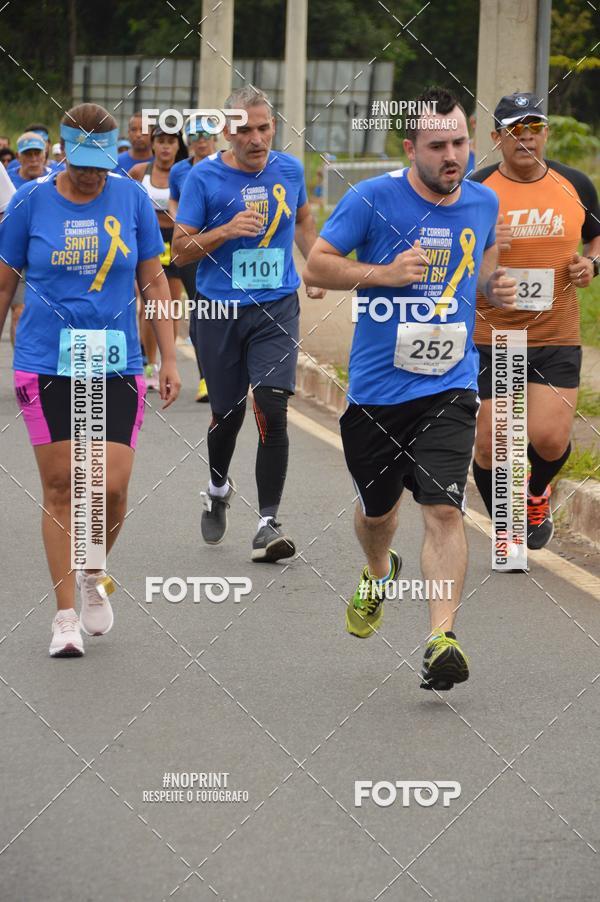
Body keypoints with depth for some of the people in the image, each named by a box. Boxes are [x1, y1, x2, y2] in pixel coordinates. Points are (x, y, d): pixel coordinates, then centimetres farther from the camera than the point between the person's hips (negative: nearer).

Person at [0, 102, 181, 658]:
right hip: (45, 363, -1)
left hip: (116, 364, 1)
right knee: (60, 486, -2)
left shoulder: (131, 199, 2)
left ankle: (93, 574, 24)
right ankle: (66, 617, 6)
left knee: (112, 487, -7)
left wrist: (169, 360, 5)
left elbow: (154, 282, 9)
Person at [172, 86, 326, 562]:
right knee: (227, 414, 11)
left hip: (277, 309, 1)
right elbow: (181, 250, -6)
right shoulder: (205, 177, -7)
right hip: (219, 310, -1)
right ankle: (219, 489, 43)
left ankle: (268, 522, -10)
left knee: (272, 411, -14)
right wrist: (226, 230, -21)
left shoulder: (289, 170, 3)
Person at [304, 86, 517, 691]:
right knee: (377, 508, 17)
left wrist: (493, 282, 0)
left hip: (448, 387, 1)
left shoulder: (483, 202, 3)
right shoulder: (372, 199, -9)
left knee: (444, 508, -17)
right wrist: (384, 272, -20)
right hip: (377, 386, -1)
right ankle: (378, 574, 51)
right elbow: (316, 266, -5)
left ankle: (441, 637, -19)